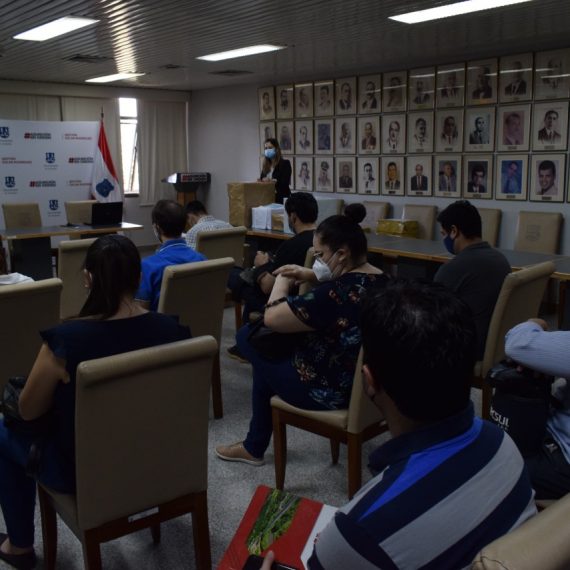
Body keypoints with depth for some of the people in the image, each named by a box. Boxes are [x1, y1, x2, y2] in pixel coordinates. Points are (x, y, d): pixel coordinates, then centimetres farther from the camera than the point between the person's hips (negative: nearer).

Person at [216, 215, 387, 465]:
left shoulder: (338, 293, -32)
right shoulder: (381, 281, -2)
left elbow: (272, 318, -25)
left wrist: (281, 282, -6)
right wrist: (311, 276, 2)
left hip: (327, 391, -9)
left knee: (249, 337, 12)